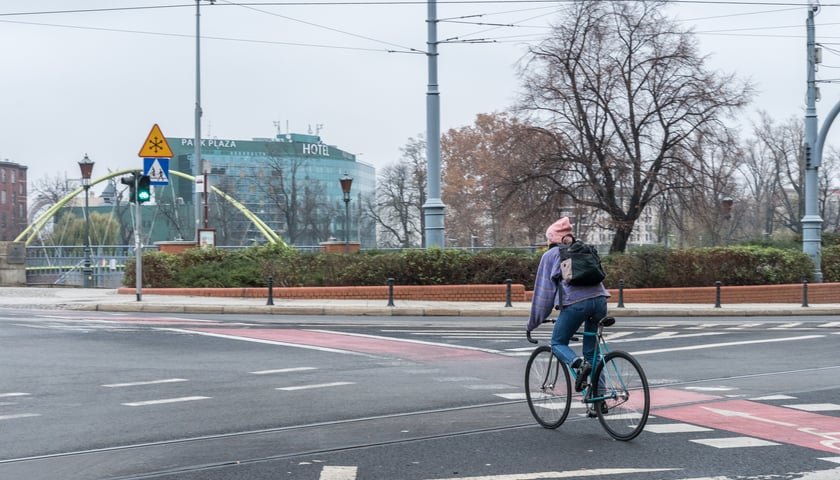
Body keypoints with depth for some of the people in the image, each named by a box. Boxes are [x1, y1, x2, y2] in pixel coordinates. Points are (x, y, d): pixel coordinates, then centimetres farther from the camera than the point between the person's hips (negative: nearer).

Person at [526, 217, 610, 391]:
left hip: (575, 303, -5)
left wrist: (533, 323, 19)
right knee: (592, 350, 15)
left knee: (558, 343, 12)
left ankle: (580, 364, -18)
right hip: (600, 298, 5)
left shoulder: (550, 255, 14)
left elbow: (544, 291, 12)